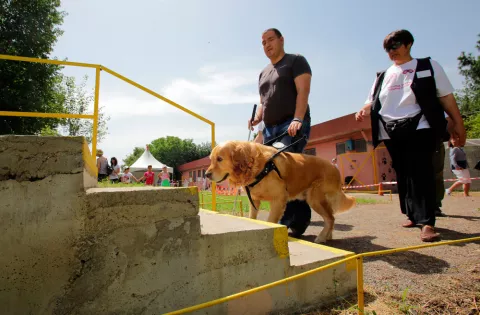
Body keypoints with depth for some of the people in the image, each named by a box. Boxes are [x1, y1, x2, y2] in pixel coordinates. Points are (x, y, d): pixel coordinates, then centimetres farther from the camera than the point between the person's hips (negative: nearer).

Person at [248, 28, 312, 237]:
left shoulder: (296, 61, 5)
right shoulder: (263, 73, 25)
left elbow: (303, 91, -8)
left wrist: (297, 120, -22)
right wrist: (257, 118, 6)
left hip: (292, 125, -7)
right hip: (270, 128, 7)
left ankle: (296, 221, -10)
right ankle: (298, 218, 10)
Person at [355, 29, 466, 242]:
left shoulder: (428, 66, 10)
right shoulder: (383, 76, 19)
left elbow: (446, 97, 6)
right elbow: (373, 101, 14)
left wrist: (457, 123, 0)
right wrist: (363, 111, -9)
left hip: (419, 127, -3)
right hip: (390, 132, 4)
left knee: (421, 173, -14)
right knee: (403, 175, 6)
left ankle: (427, 222, -13)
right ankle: (412, 215, 18)